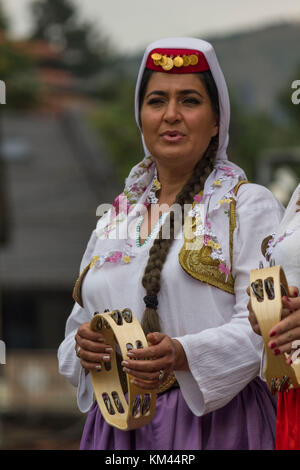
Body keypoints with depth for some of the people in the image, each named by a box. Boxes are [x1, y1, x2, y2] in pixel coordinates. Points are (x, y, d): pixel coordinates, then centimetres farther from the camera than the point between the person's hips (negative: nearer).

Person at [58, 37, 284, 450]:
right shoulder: (115, 217, 16)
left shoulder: (250, 206, 0)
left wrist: (184, 355, -28)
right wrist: (83, 346, -5)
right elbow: (80, 322, 20)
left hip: (214, 420, -4)